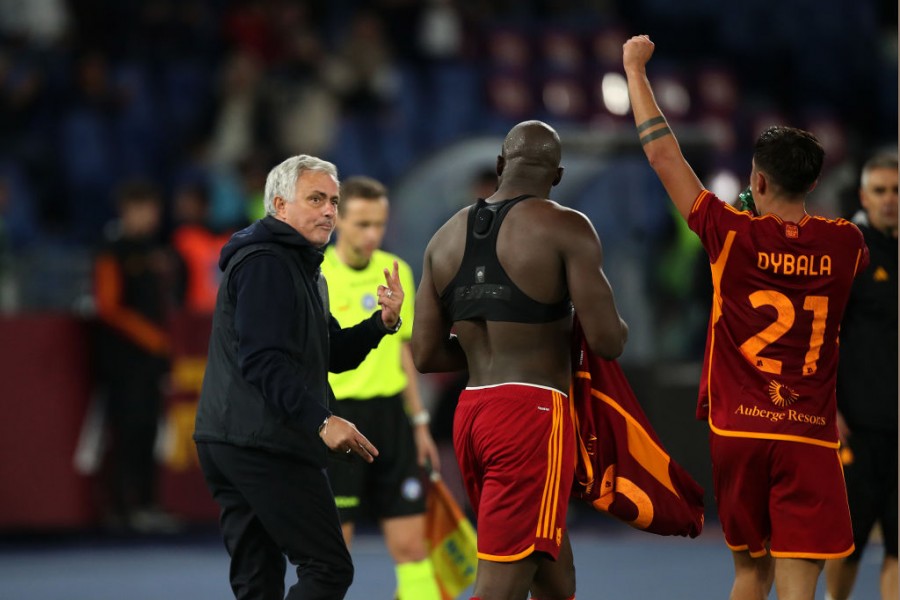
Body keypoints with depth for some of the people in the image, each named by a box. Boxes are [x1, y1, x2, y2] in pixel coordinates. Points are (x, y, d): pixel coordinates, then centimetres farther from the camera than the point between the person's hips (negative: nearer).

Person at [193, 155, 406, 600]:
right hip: (265, 444, -11)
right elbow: (263, 359, -21)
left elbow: (334, 355, 21)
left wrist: (383, 322, 4)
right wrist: (321, 421, -27)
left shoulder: (299, 267, 24)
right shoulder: (265, 262, -10)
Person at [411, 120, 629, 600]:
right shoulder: (564, 228, -6)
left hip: (471, 415, 7)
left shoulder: (446, 237, 12)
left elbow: (426, 355, 11)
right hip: (534, 414, -7)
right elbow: (608, 341, -13)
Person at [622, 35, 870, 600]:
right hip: (811, 435, 0)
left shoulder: (733, 235, -4)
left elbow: (663, 153, 3)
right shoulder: (845, 244, 2)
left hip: (738, 429, 1)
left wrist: (636, 70, 15)